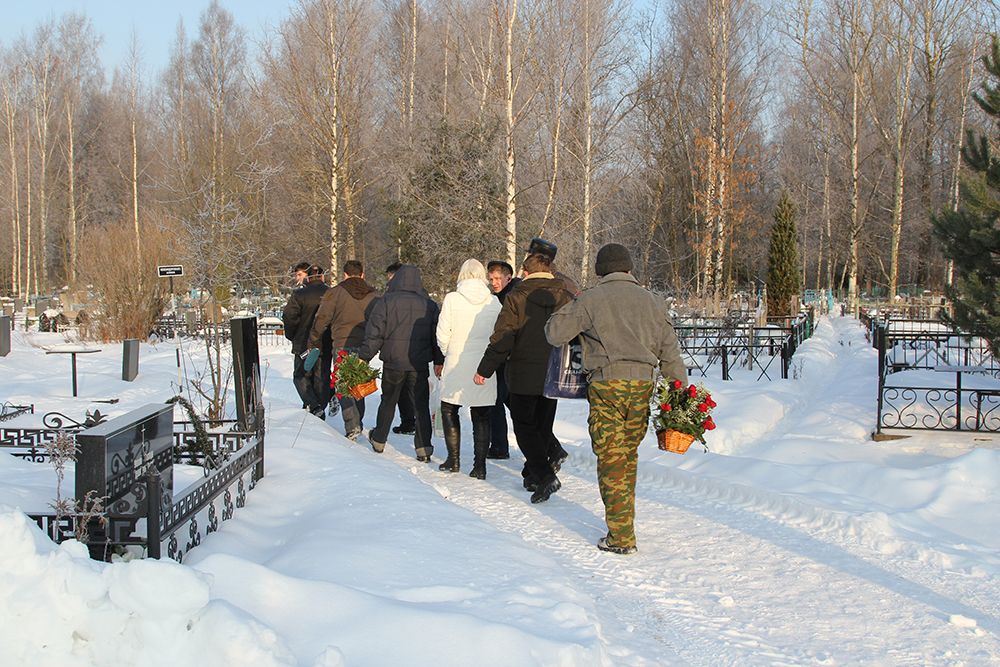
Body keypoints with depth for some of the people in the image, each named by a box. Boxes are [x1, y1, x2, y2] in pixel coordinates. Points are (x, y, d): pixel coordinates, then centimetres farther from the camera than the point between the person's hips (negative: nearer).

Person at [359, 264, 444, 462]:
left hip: (393, 363, -1)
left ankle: (379, 440, 28)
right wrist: (439, 361, 15)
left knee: (388, 401, 16)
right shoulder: (429, 305, 2)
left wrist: (364, 357, 0)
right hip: (419, 364, 1)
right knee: (421, 405, 4)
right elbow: (437, 335, 7)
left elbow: (374, 333, -7)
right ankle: (423, 448, -2)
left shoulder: (386, 302, -6)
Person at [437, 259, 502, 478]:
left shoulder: (452, 299, -7)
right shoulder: (494, 302, -3)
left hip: (456, 366, -1)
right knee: (481, 416, 8)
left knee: (449, 410, 16)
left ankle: (453, 460, 16)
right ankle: (479, 465, 5)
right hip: (484, 368, 1)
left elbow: (443, 334, -7)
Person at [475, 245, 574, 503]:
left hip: (523, 375, -4)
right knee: (543, 426, 16)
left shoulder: (517, 297, -9)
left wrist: (484, 370, -7)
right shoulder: (565, 298, 2)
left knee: (525, 426, 2)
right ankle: (533, 474, 23)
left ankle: (545, 475, -15)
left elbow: (502, 338, -13)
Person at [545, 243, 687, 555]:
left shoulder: (591, 299, 0)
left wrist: (562, 314, 22)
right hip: (643, 384, 4)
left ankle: (621, 538, -3)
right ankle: (623, 523, 24)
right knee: (628, 458, 16)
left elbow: (555, 334, 1)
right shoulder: (653, 302, 13)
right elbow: (671, 354, 12)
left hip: (607, 385, -4)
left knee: (611, 461, -1)